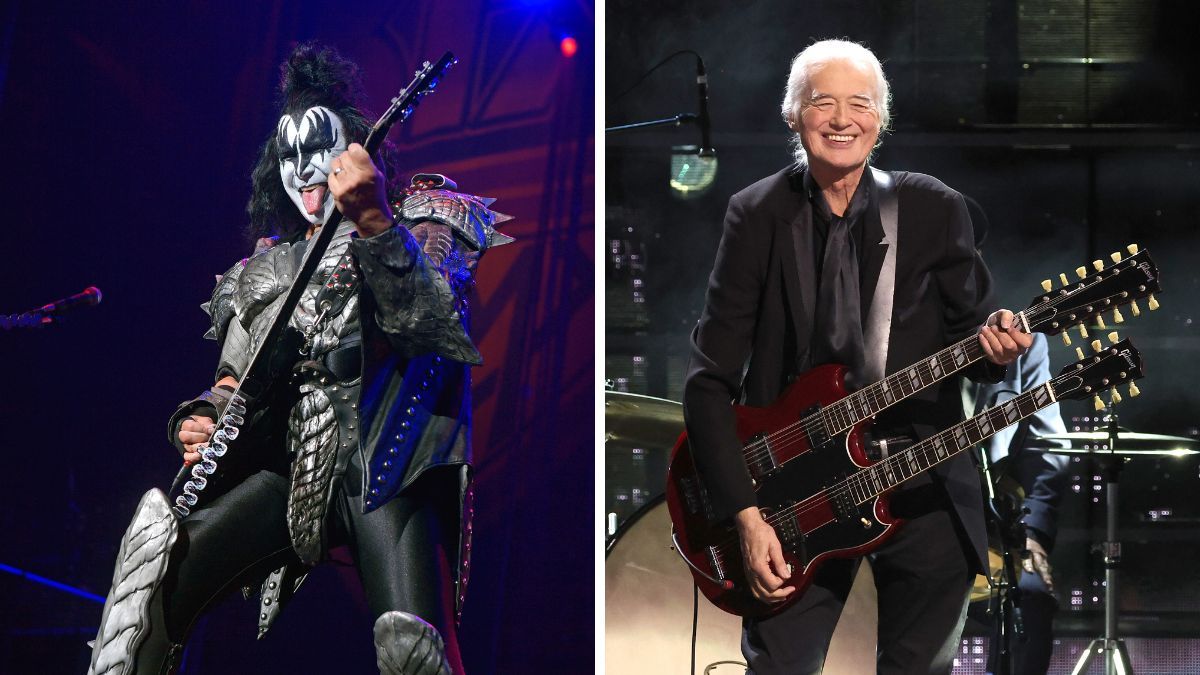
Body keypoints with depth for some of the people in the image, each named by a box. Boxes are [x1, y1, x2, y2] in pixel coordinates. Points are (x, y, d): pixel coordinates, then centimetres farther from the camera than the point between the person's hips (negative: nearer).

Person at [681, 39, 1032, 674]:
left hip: (923, 484, 1)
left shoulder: (934, 209, 0)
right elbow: (710, 378, -5)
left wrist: (992, 346, -19)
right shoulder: (757, 214, -3)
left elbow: (968, 331, 8)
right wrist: (745, 512, -13)